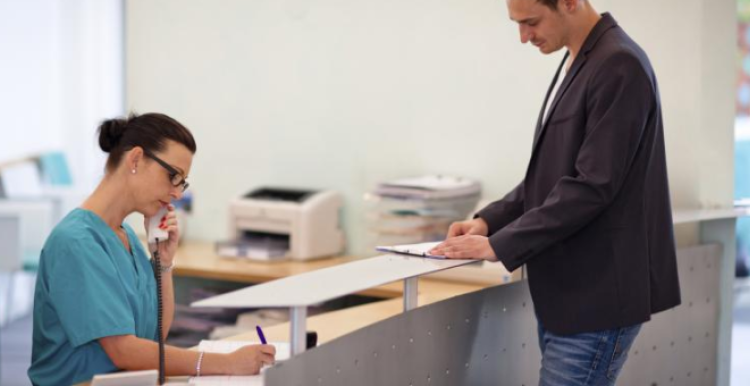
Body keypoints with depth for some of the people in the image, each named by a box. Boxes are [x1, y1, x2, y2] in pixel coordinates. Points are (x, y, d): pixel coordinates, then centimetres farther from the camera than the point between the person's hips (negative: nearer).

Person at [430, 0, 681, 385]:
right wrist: (490, 220, 5)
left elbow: (592, 186, -22)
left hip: (598, 294, -9)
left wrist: (500, 245, -19)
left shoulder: (618, 66, -17)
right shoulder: (574, 64, 14)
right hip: (565, 291, 9)